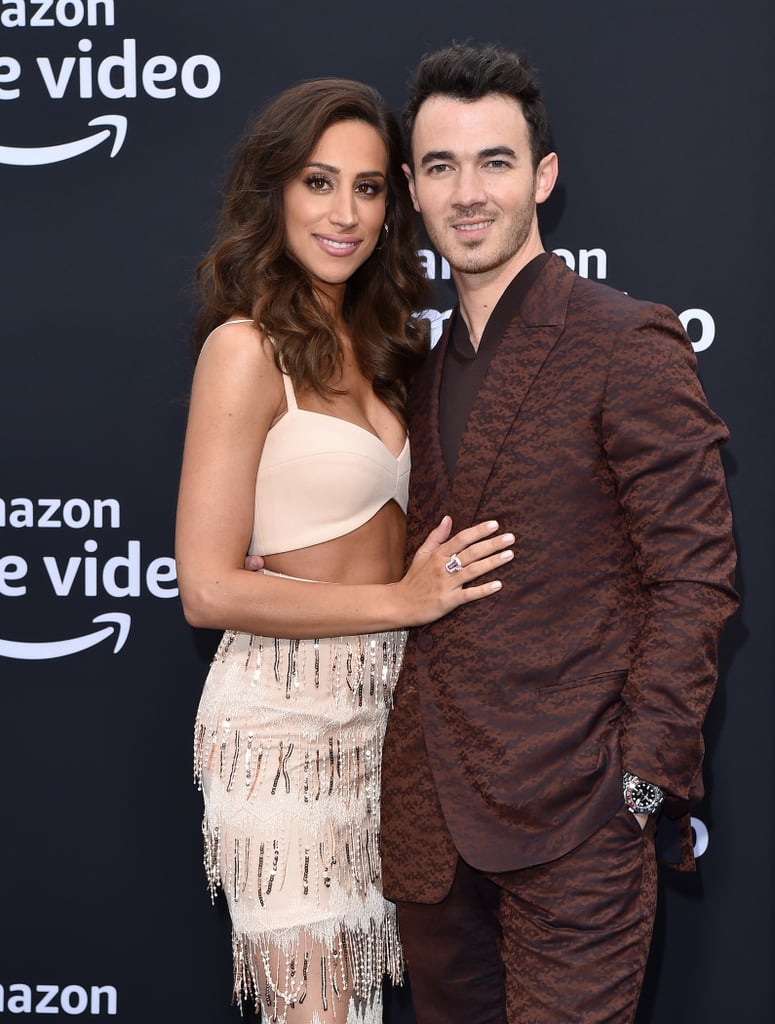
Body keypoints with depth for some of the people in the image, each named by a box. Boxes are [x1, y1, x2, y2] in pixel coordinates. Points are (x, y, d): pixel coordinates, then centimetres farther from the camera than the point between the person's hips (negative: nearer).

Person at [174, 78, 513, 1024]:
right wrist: (402, 599, -14)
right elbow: (208, 588, -16)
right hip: (285, 715, -7)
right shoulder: (248, 348, -13)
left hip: (375, 699, 7)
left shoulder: (369, 340, 10)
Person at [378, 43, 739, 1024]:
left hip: (570, 807, -7)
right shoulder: (427, 366, 13)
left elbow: (693, 575, -12)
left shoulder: (628, 344, -9)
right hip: (427, 812, 7)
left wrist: (642, 781, -15)